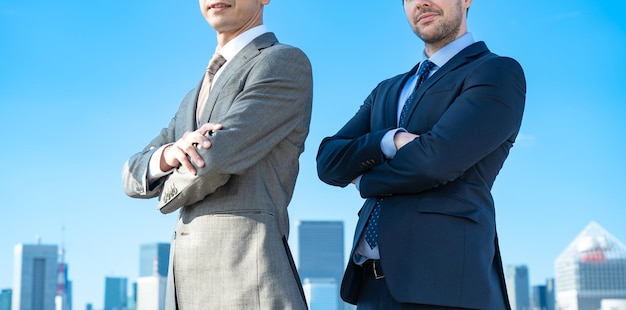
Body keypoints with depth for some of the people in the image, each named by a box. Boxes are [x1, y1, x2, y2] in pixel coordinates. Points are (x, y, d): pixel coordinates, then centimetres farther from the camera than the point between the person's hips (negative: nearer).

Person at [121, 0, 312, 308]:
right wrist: (169, 154, -7)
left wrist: (171, 194, 11)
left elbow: (214, 162, -12)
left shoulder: (287, 63, -1)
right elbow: (134, 176, 17)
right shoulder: (196, 100, 27)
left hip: (245, 277, -8)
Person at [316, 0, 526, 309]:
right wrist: (390, 141, -9)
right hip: (373, 285, 6)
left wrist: (365, 180, 4)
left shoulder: (498, 74, 0)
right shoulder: (387, 92, 23)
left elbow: (437, 158, -14)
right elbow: (328, 162, 10)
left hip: (442, 283, -6)